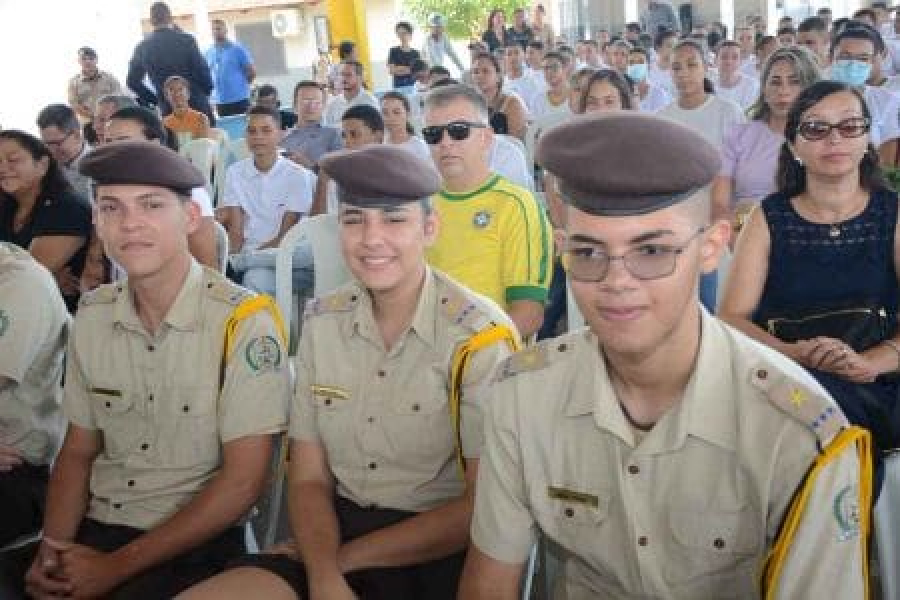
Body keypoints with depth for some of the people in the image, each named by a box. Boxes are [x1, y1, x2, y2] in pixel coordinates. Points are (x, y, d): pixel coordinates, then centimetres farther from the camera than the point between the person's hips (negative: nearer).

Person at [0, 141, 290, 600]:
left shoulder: (245, 322, -14)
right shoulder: (92, 316, 4)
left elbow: (242, 481, -14)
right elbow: (77, 452, 10)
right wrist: (52, 547, -7)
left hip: (194, 543, -4)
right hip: (93, 528, 4)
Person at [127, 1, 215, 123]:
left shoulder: (142, 48, 2)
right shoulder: (186, 40, -9)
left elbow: (132, 81, 8)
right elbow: (203, 71, -8)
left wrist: (154, 99, 17)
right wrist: (207, 90, 11)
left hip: (168, 111, 3)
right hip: (197, 106, -3)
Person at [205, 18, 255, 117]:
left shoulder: (237, 49, -3)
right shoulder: (208, 53, 9)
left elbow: (252, 71, -1)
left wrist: (240, 84, 7)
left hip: (239, 99, -4)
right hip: (220, 101, 4)